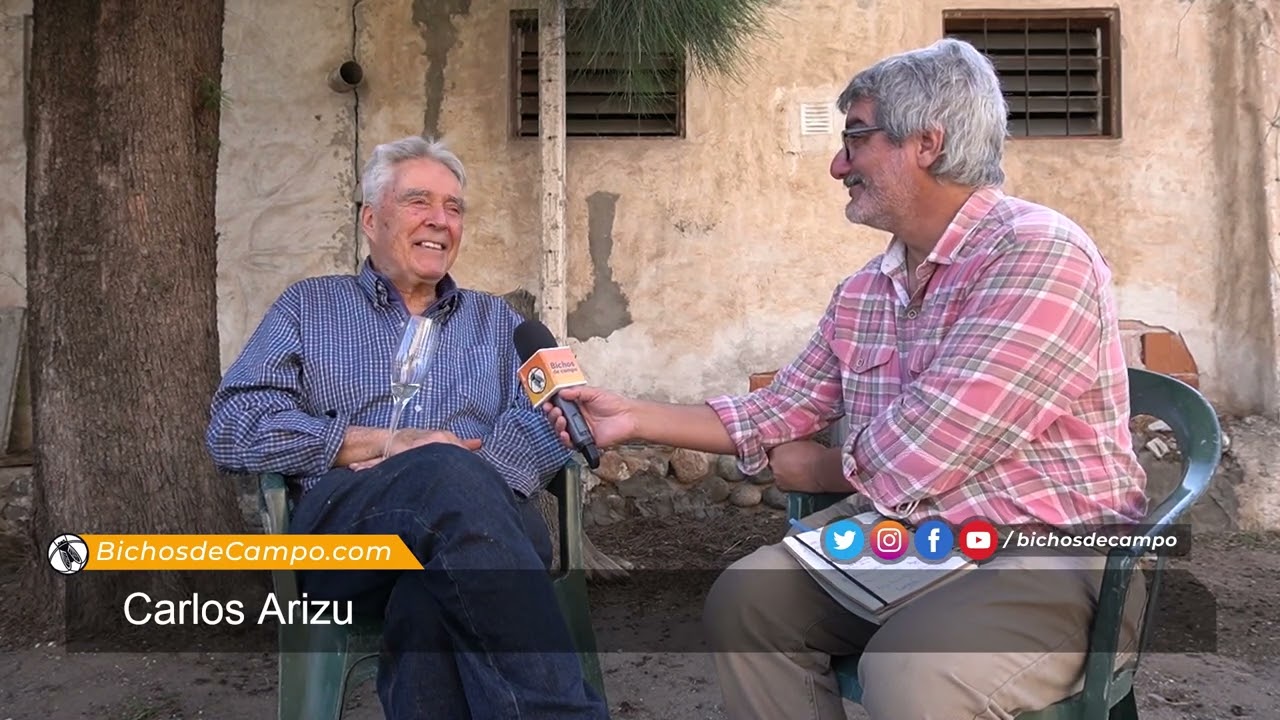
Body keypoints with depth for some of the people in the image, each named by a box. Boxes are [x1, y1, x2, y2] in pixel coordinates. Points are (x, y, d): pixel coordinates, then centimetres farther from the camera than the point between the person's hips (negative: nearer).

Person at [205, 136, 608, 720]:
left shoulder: (497, 321, 27)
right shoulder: (310, 307, 22)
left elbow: (549, 421, 7)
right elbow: (233, 429, 6)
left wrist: (460, 474, -13)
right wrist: (381, 444, -5)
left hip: (484, 522, 2)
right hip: (344, 528, -1)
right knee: (447, 476, -37)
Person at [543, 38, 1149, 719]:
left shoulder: (1037, 254, -19)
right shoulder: (863, 292, 7)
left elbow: (908, 465, -23)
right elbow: (781, 413, 13)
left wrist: (812, 469, -3)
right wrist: (637, 418, 7)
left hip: (1056, 552, -7)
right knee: (746, 598, -4)